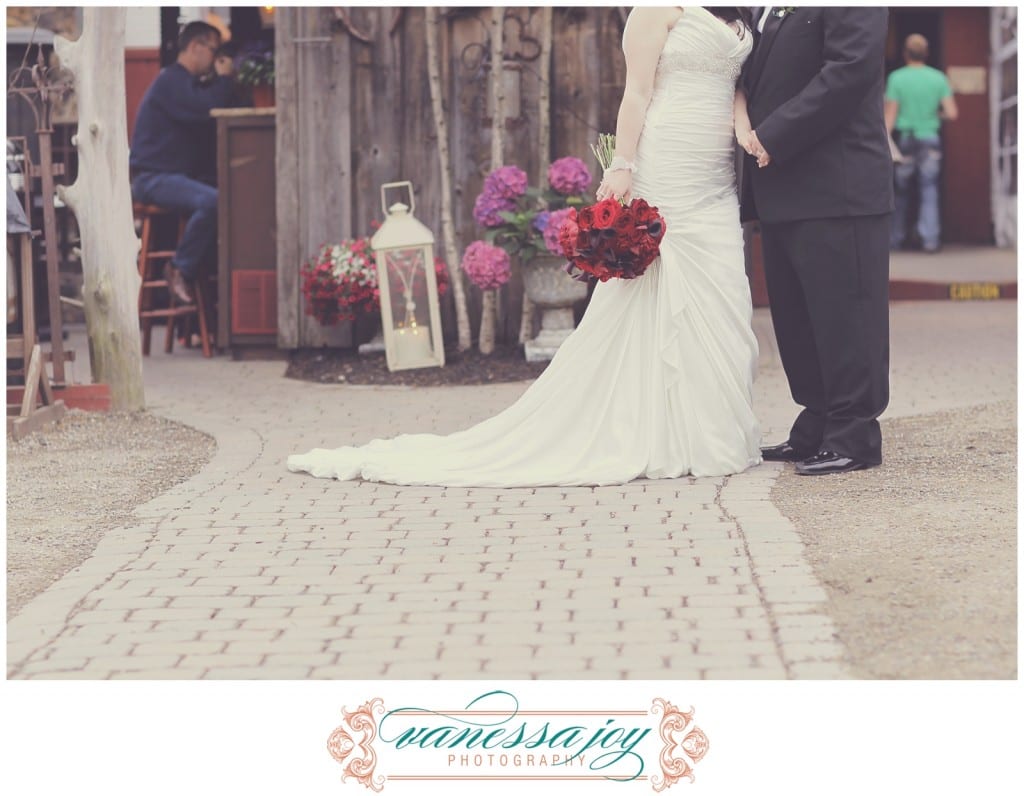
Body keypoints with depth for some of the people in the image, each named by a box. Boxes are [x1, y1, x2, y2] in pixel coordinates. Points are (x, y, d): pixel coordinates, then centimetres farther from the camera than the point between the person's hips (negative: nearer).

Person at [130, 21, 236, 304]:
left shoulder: (186, 82, 23)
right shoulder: (172, 81, -12)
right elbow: (207, 112, -25)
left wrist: (220, 82, 9)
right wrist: (224, 79, -9)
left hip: (173, 176, 11)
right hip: (153, 177, -10)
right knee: (213, 201, -33)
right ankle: (180, 270, -18)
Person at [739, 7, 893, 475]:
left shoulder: (854, 9, -10)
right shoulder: (772, 15, 17)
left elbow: (851, 68, -20)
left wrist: (773, 137, -18)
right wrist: (748, 124, 1)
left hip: (836, 188, -9)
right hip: (783, 192, 9)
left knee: (842, 313, -4)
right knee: (796, 320, 13)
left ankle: (853, 438, 3)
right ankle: (815, 433, 21)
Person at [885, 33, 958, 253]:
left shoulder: (896, 78, -5)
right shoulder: (939, 78, 0)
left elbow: (890, 116, -6)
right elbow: (952, 114, -3)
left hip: (904, 139, -1)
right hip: (930, 139, 1)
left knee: (900, 193, 11)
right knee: (929, 192, 3)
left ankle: (896, 239, 16)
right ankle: (930, 238, -7)